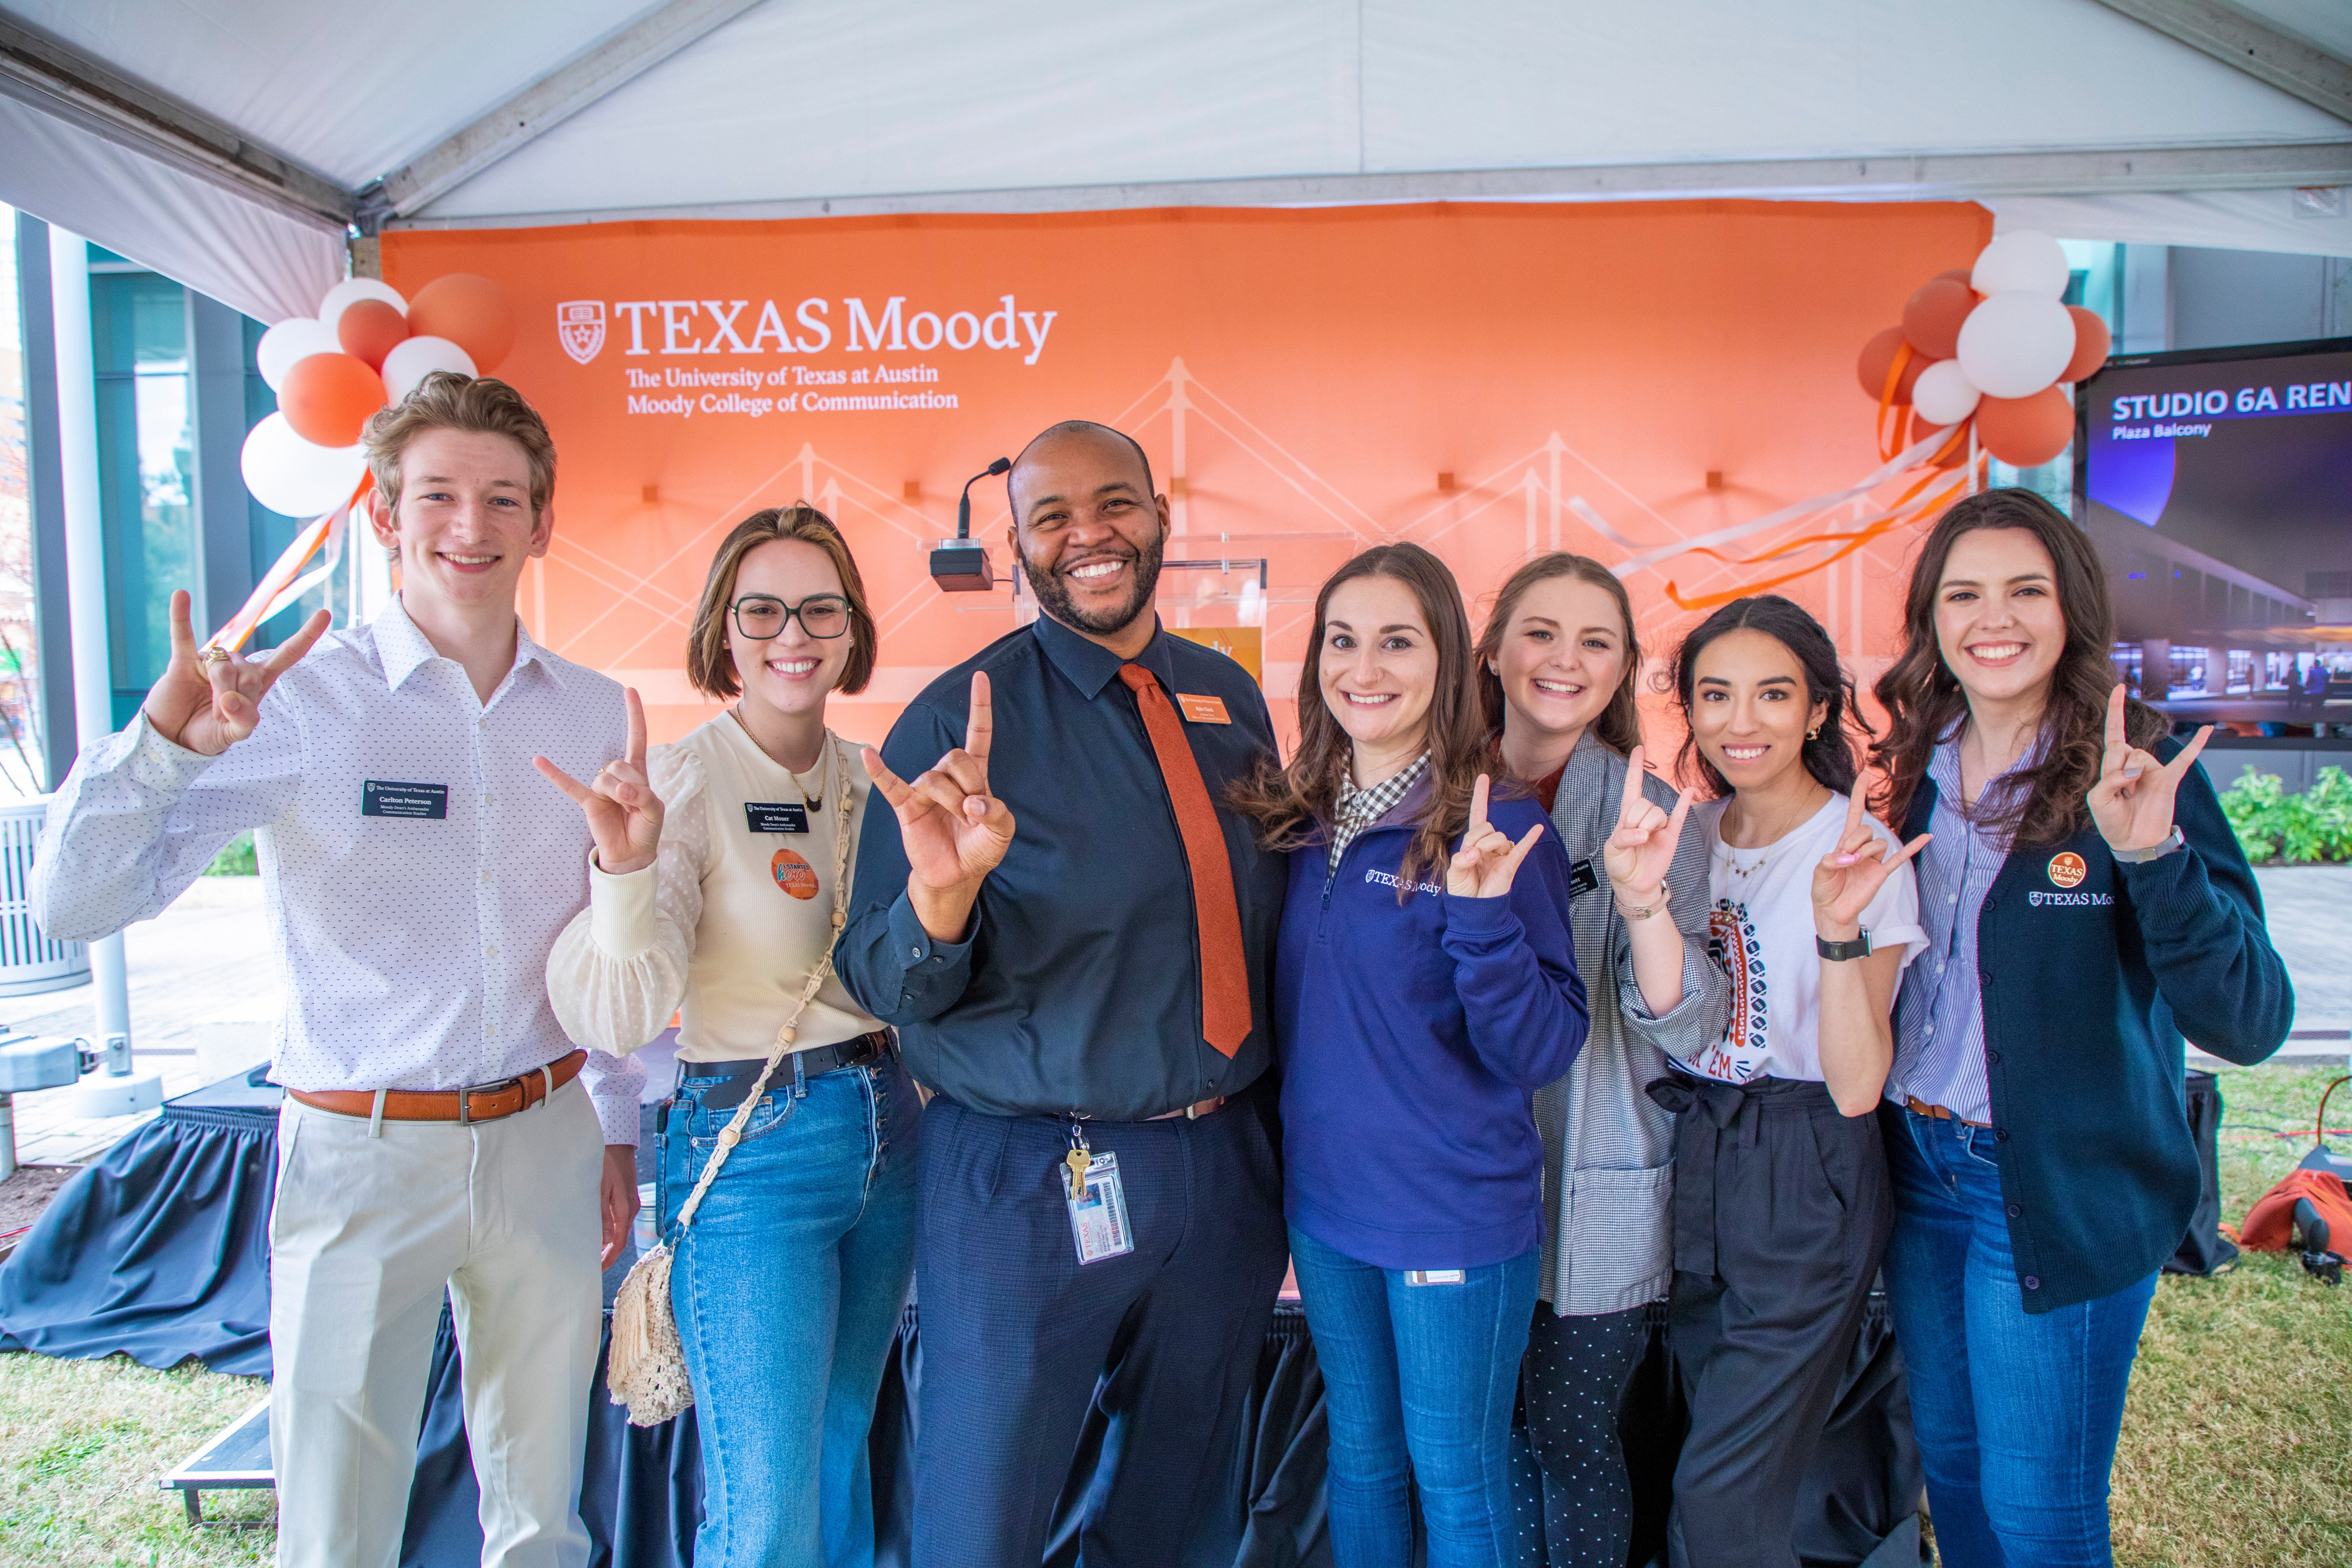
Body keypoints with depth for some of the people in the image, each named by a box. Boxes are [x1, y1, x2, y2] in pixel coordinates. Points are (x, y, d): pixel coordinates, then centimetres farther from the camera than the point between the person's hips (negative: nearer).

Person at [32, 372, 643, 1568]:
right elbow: (76, 903, -16)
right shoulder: (295, 704, -10)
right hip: (362, 1154, -3)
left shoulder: (594, 712, 2)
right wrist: (164, 739, -32)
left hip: (544, 1142, 3)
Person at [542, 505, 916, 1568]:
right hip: (750, 1151, -6)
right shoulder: (679, 782, -13)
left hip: (886, 1131, 6)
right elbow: (616, 1019, -23)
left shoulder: (870, 781, 5)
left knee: (840, 1449, 21)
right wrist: (625, 867, -39)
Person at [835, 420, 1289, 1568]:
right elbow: (883, 986, -11)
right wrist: (942, 891, -32)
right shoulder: (959, 720, -9)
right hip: (1030, 1184, -4)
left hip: (1227, 1172, 5)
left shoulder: (1230, 697, 4)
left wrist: (1272, 1128, 3)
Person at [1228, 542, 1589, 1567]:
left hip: (1456, 1215, -4)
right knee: (1359, 1456, 22)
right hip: (1325, 1203, 5)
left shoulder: (1497, 831, -14)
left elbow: (1540, 1052, -17)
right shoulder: (1295, 821, 1)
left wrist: (1481, 916, -31)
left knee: (1456, 1481, 14)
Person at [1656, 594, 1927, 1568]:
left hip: (1806, 1192, -5)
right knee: (1708, 1443, 19)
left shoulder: (1863, 855, -13)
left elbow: (1856, 1086, -19)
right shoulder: (1694, 834, 3)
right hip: (1689, 1162, 6)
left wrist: (1840, 928, -32)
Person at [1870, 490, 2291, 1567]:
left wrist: (2153, 855, -33)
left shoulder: (2142, 778, -13)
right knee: (1952, 1472, 20)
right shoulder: (1915, 772, 1)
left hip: (2065, 1194, -4)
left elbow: (2250, 1025, -22)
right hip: (1917, 1172, 5)